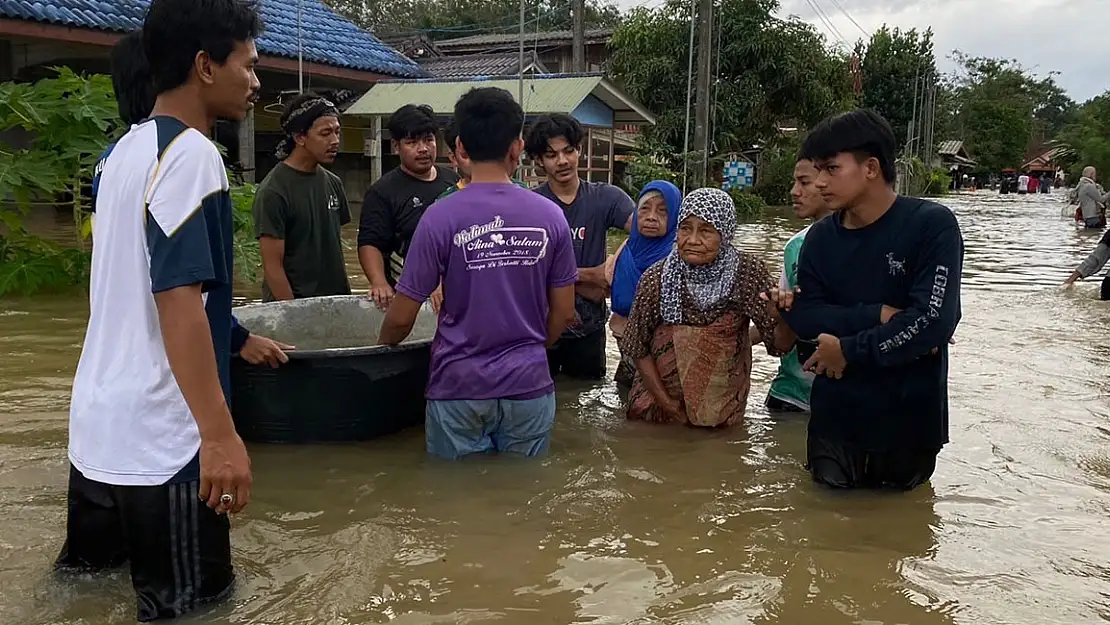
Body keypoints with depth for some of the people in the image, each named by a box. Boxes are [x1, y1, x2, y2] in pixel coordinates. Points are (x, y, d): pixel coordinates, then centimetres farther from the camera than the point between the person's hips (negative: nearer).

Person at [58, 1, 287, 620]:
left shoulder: (125, 150, 12)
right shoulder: (192, 154, -16)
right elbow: (177, 299, -25)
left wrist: (237, 337, 32)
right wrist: (220, 435, -26)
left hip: (99, 427, 9)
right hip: (159, 439, -9)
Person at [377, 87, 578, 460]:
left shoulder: (441, 218, -11)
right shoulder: (550, 217, -4)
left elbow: (402, 317, -7)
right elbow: (563, 313, 3)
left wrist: (381, 349, 15)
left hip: (460, 387, -2)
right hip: (528, 384, 2)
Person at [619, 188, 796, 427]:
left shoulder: (748, 272, -14)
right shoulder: (657, 278, -15)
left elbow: (780, 345, -15)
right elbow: (638, 347, -6)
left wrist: (781, 316, -36)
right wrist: (665, 401, -10)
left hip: (722, 407, 0)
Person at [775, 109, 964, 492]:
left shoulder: (932, 225, -14)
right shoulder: (820, 238, 2)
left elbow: (933, 321, -23)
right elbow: (803, 318, -8)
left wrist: (848, 350, -16)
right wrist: (879, 316, -20)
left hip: (909, 420, -3)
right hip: (835, 418, 4)